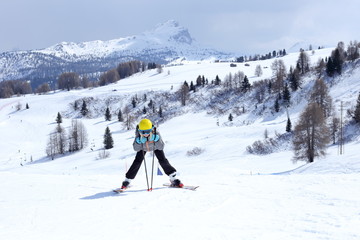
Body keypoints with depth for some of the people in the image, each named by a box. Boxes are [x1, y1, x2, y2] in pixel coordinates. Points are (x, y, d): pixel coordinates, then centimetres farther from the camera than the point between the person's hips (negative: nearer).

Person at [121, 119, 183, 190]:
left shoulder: (156, 134, -41)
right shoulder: (138, 135, -37)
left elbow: (161, 147, -37)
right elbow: (136, 149, -32)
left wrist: (156, 139, -53)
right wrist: (138, 141, -51)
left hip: (155, 146, -1)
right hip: (143, 147, 1)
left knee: (163, 160, -11)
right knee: (137, 162, -10)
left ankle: (173, 178, 2)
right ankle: (127, 180, 3)